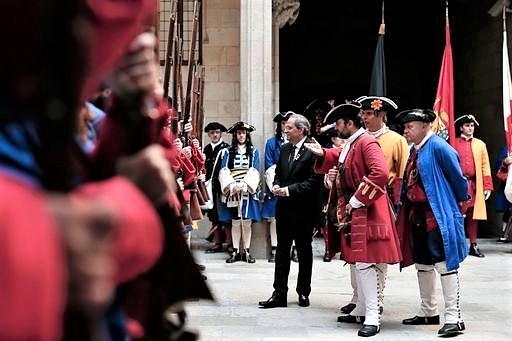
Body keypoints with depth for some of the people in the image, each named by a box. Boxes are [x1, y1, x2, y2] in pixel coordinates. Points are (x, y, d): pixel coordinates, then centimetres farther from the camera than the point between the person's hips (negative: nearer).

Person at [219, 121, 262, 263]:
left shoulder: (254, 152, 9)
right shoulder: (228, 151, 9)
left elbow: (254, 171, -1)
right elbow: (224, 171, 0)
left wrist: (243, 185, -15)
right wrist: (232, 186, -15)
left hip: (248, 191, 0)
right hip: (232, 191, 0)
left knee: (247, 222, -1)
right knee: (235, 222, 0)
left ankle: (246, 252, 4)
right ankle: (235, 251, 5)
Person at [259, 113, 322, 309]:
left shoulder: (312, 150, -13)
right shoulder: (285, 149, 10)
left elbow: (314, 181, -18)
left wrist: (289, 190, -18)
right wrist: (276, 185, 0)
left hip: (304, 209, -6)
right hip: (284, 207, 6)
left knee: (304, 251, 8)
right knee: (282, 250, 5)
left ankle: (304, 293, 18)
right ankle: (279, 294, 7)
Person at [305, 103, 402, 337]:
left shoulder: (367, 142, -16)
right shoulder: (350, 145, 15)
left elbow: (381, 173, -28)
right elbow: (339, 161, 31)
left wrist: (357, 200, -23)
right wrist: (322, 154, 9)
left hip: (366, 212, -10)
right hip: (353, 212, 10)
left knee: (365, 263, -11)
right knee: (358, 261, 15)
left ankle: (373, 318, -10)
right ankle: (361, 311, 24)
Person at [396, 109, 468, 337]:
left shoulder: (438, 147, -15)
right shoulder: (414, 150, 12)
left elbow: (457, 177, -10)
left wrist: (460, 201, 3)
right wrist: (405, 209, 15)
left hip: (437, 216, -9)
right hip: (417, 215, 9)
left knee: (444, 264, -7)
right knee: (422, 264, 16)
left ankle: (453, 318, -3)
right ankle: (428, 312, 29)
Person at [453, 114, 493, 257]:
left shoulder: (480, 144, 13)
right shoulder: (453, 143, 6)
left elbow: (485, 166, 10)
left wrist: (487, 186, 3)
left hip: (474, 185, 2)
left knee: (472, 215, 5)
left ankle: (473, 245, 10)